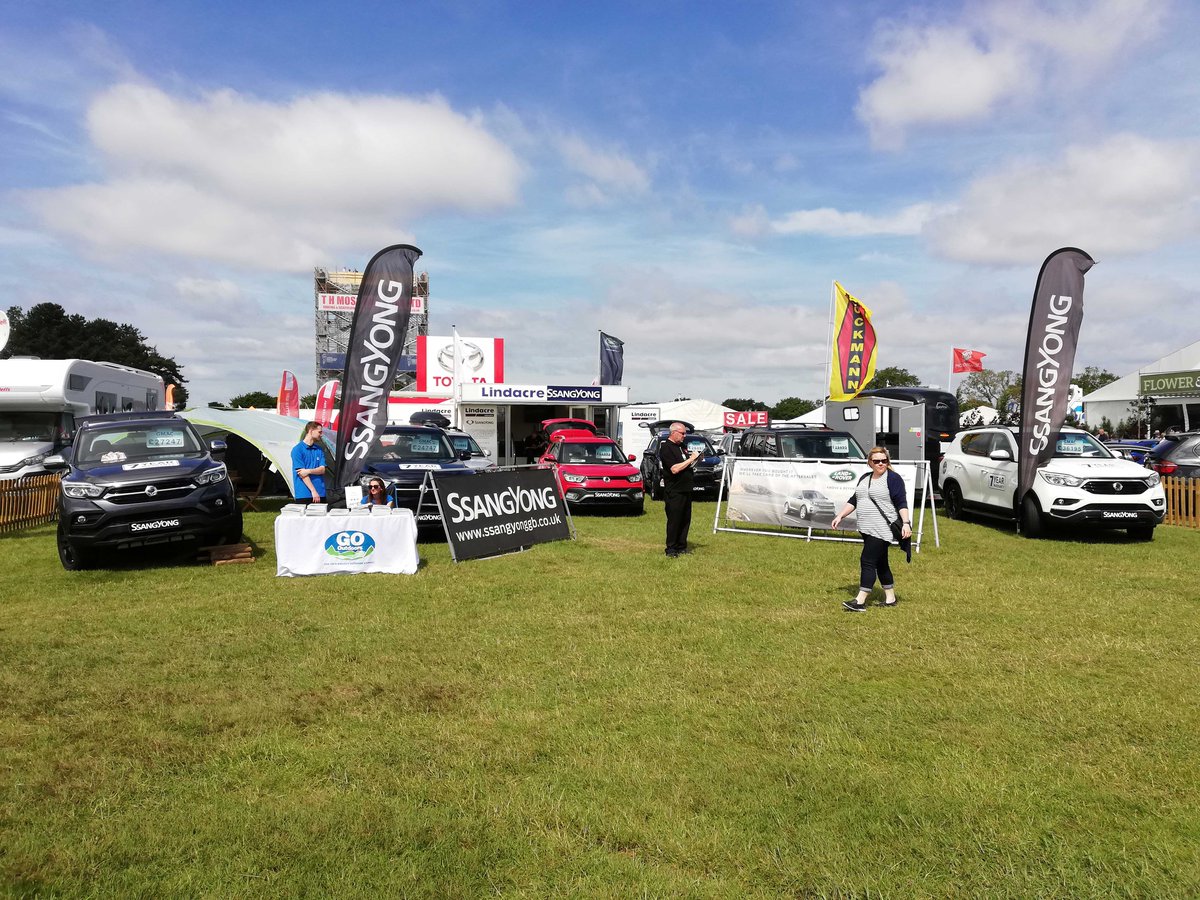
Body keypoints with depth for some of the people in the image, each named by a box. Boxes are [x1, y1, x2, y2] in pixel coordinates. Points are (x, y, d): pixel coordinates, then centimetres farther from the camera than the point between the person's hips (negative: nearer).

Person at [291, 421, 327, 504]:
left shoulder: (319, 449, 13)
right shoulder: (297, 450, -4)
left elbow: (322, 469, 4)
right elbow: (301, 473, -11)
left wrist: (309, 471, -16)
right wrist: (313, 491, -16)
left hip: (320, 494, 5)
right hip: (304, 494, -5)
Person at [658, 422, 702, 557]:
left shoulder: (680, 446, 16)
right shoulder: (666, 448, -13)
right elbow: (675, 469, -23)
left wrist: (695, 459, 6)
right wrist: (691, 459, -18)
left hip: (685, 490, 9)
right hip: (674, 491, -9)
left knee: (685, 519, 10)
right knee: (674, 520, -4)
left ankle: (682, 546, 17)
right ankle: (671, 549, 2)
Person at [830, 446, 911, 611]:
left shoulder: (893, 478, -6)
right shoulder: (864, 478, 16)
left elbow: (901, 503, -11)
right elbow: (853, 500, 20)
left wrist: (906, 523, -21)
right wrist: (840, 516, 14)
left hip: (882, 529, -8)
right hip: (867, 529, 8)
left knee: (868, 562, -11)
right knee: (880, 563, 13)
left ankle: (860, 601, -10)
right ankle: (890, 598, 23)